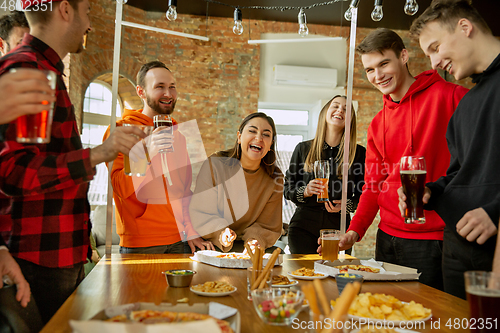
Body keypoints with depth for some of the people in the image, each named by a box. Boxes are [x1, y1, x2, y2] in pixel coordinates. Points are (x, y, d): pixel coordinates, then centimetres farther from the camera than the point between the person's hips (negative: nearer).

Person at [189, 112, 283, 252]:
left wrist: (255, 241, -17)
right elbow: (200, 213, -8)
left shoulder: (275, 179, -1)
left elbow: (268, 225, 4)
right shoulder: (215, 165, -7)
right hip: (212, 244, -1)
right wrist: (220, 232, -26)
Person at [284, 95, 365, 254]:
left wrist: (346, 205, -10)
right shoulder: (303, 148, 8)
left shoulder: (359, 152, 6)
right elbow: (288, 187, 10)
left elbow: (364, 194, 8)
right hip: (303, 226, 1)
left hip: (338, 226, 0)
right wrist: (304, 192, -9)